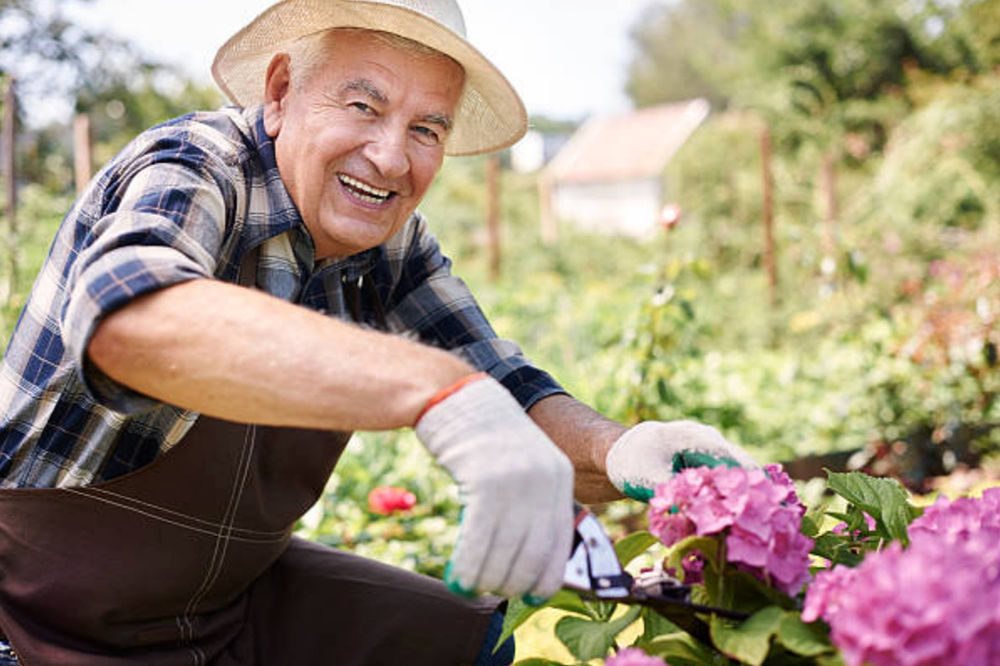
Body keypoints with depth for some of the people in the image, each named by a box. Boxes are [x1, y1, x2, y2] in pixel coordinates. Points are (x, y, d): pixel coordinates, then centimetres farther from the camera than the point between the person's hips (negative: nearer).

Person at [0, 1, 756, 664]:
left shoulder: (392, 243, -5)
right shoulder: (191, 172, -24)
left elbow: (508, 391, -6)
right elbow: (128, 318, -45)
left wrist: (613, 451, -28)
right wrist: (440, 390, -57)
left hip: (239, 593, 5)